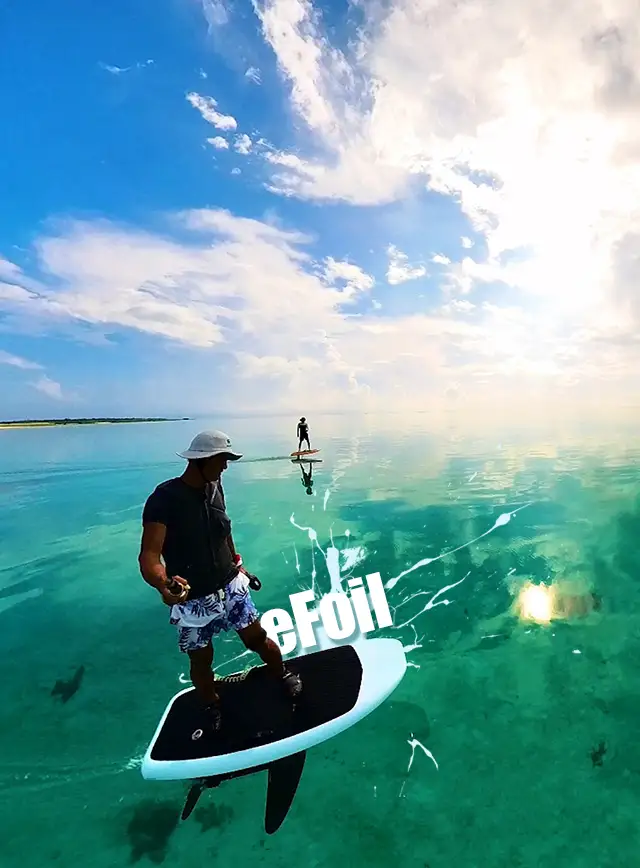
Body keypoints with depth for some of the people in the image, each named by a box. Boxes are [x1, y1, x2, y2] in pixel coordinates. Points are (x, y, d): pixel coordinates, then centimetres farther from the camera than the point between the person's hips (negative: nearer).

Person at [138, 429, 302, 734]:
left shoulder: (215, 487, -4)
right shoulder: (164, 498, -23)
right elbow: (149, 554, -31)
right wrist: (163, 584, -50)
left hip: (231, 589, 4)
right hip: (193, 601, -3)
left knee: (258, 639, 13)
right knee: (201, 662, 16)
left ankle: (284, 675, 44)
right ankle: (213, 709, 47)